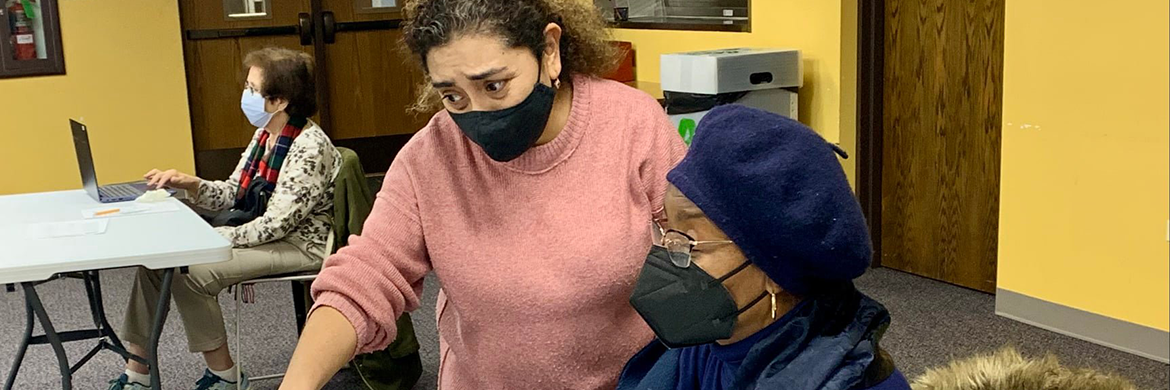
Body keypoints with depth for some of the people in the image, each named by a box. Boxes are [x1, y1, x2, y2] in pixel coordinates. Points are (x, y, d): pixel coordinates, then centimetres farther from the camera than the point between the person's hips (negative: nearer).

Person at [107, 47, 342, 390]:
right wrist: (190, 184, -7)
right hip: (265, 236, 9)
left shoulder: (308, 146, -22)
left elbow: (277, 223, -24)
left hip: (300, 245, -9)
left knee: (192, 272, -24)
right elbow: (233, 193, 11)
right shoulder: (265, 135, 6)